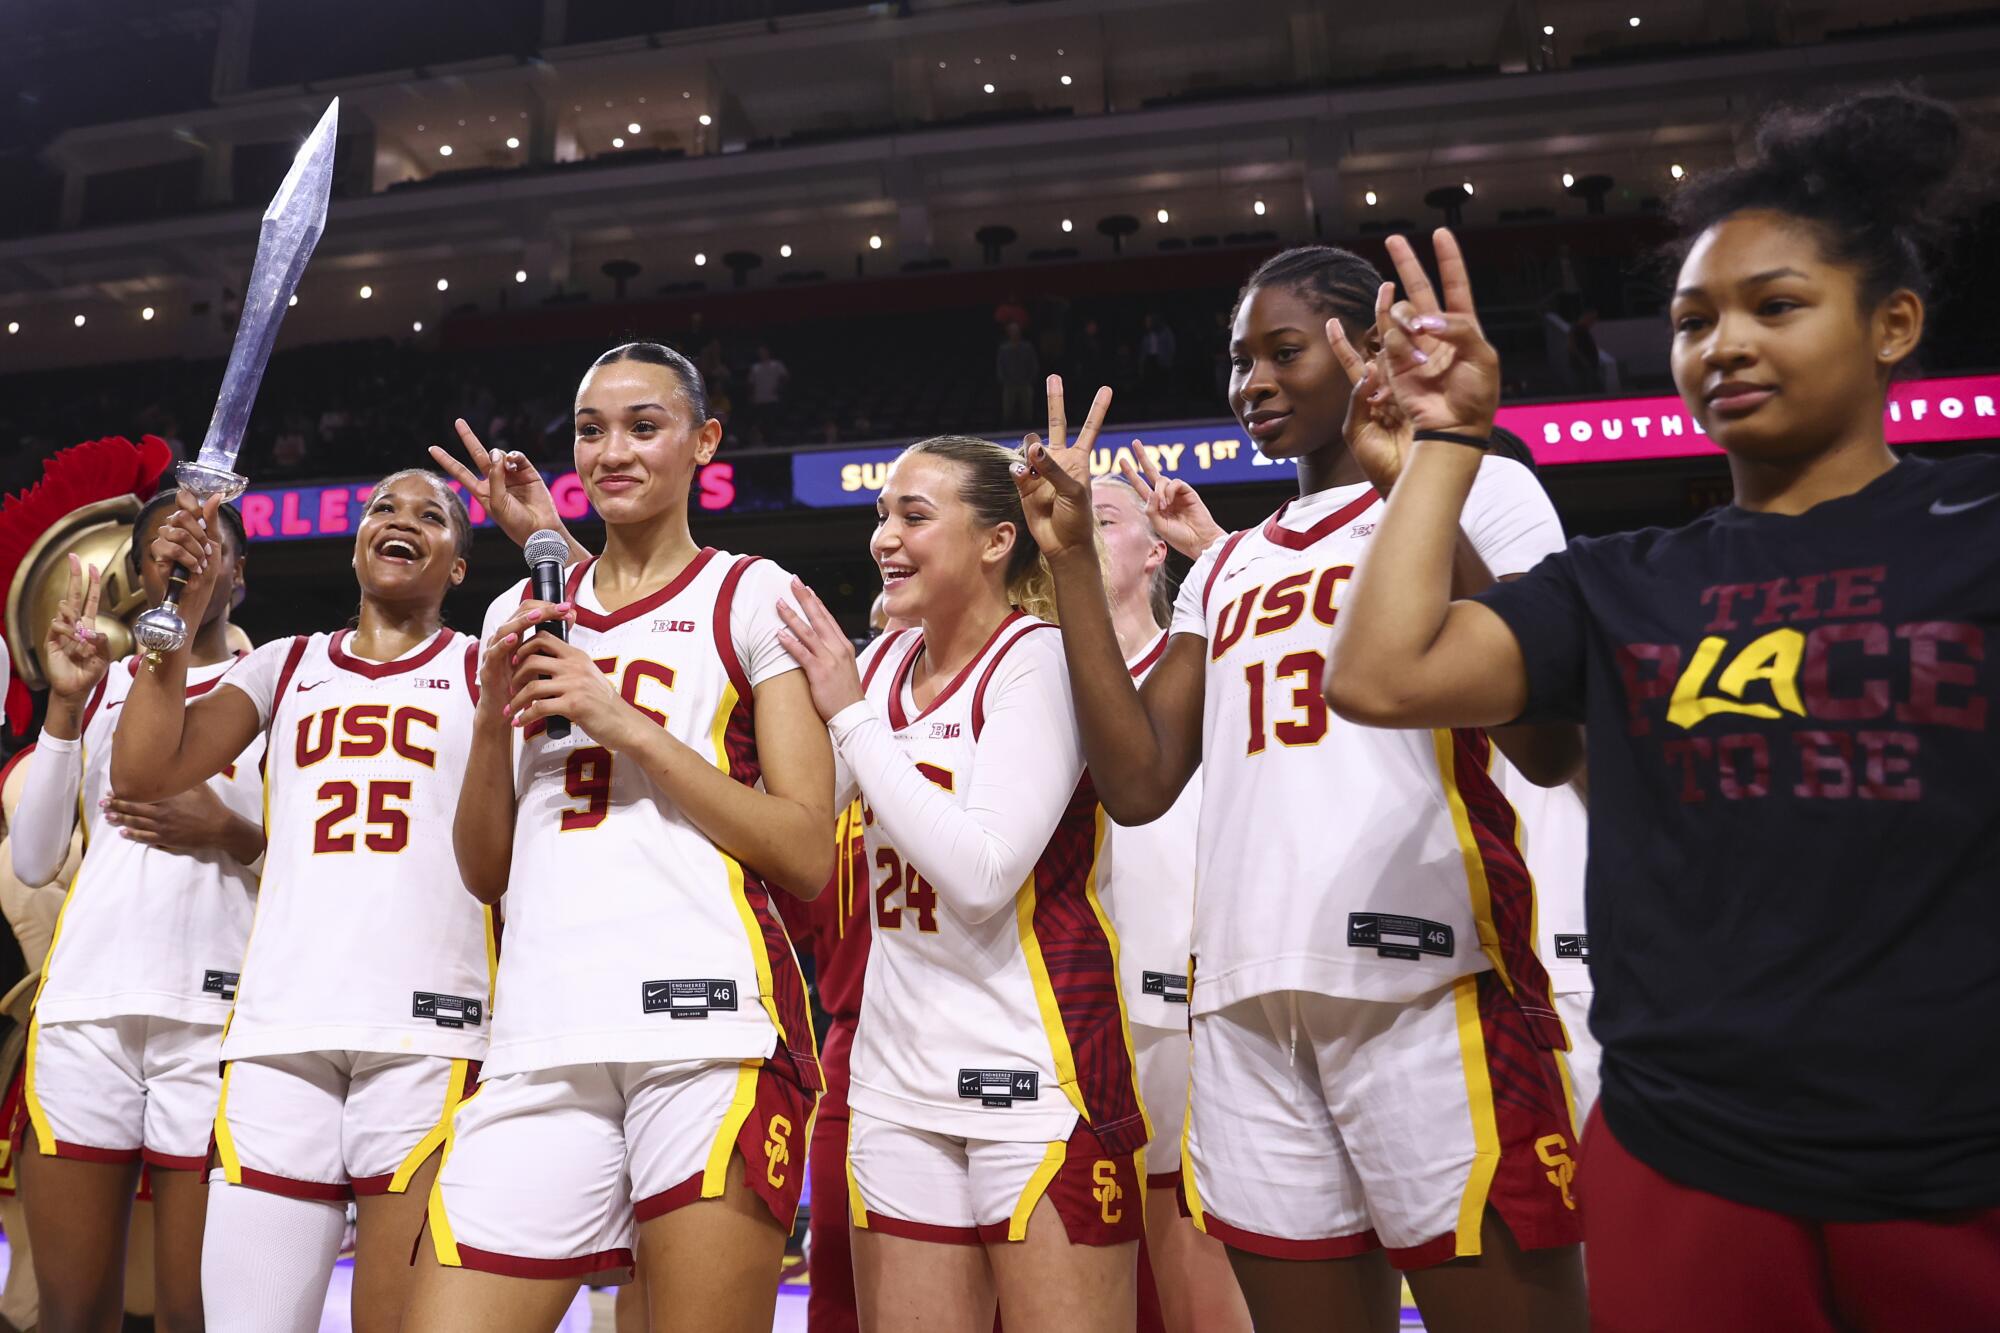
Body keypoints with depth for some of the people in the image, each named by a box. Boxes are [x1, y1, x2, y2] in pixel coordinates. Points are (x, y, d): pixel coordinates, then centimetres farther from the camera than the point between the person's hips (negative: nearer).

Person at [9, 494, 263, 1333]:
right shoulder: (100, 684, 15)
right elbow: (32, 864, 7)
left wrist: (233, 837, -13)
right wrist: (64, 702, 0)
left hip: (214, 1009, -3)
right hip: (84, 1006, 3)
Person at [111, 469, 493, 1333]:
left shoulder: (484, 668, 12)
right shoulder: (287, 665, 20)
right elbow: (141, 775, 10)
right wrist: (181, 613, 0)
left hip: (429, 1025, -2)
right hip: (280, 1025, 3)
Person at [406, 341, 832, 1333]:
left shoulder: (752, 598, 5)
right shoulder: (522, 618, 18)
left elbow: (807, 859, -4)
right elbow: (483, 872, 17)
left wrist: (627, 725, -9)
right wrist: (493, 719, 1)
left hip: (713, 1027, -3)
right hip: (543, 1042, 4)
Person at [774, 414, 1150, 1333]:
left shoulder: (1038, 660, -12)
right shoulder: (883, 661, 7)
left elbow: (982, 873, -22)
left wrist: (851, 714, -15)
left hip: (1037, 1076, -6)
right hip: (898, 1080, 6)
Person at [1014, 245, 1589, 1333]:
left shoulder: (1478, 492, 5)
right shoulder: (1222, 570, 21)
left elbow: (1550, 750, -10)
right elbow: (1138, 784, 10)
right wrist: (1072, 561, 9)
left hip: (1428, 985, -5)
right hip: (1245, 1004, 6)